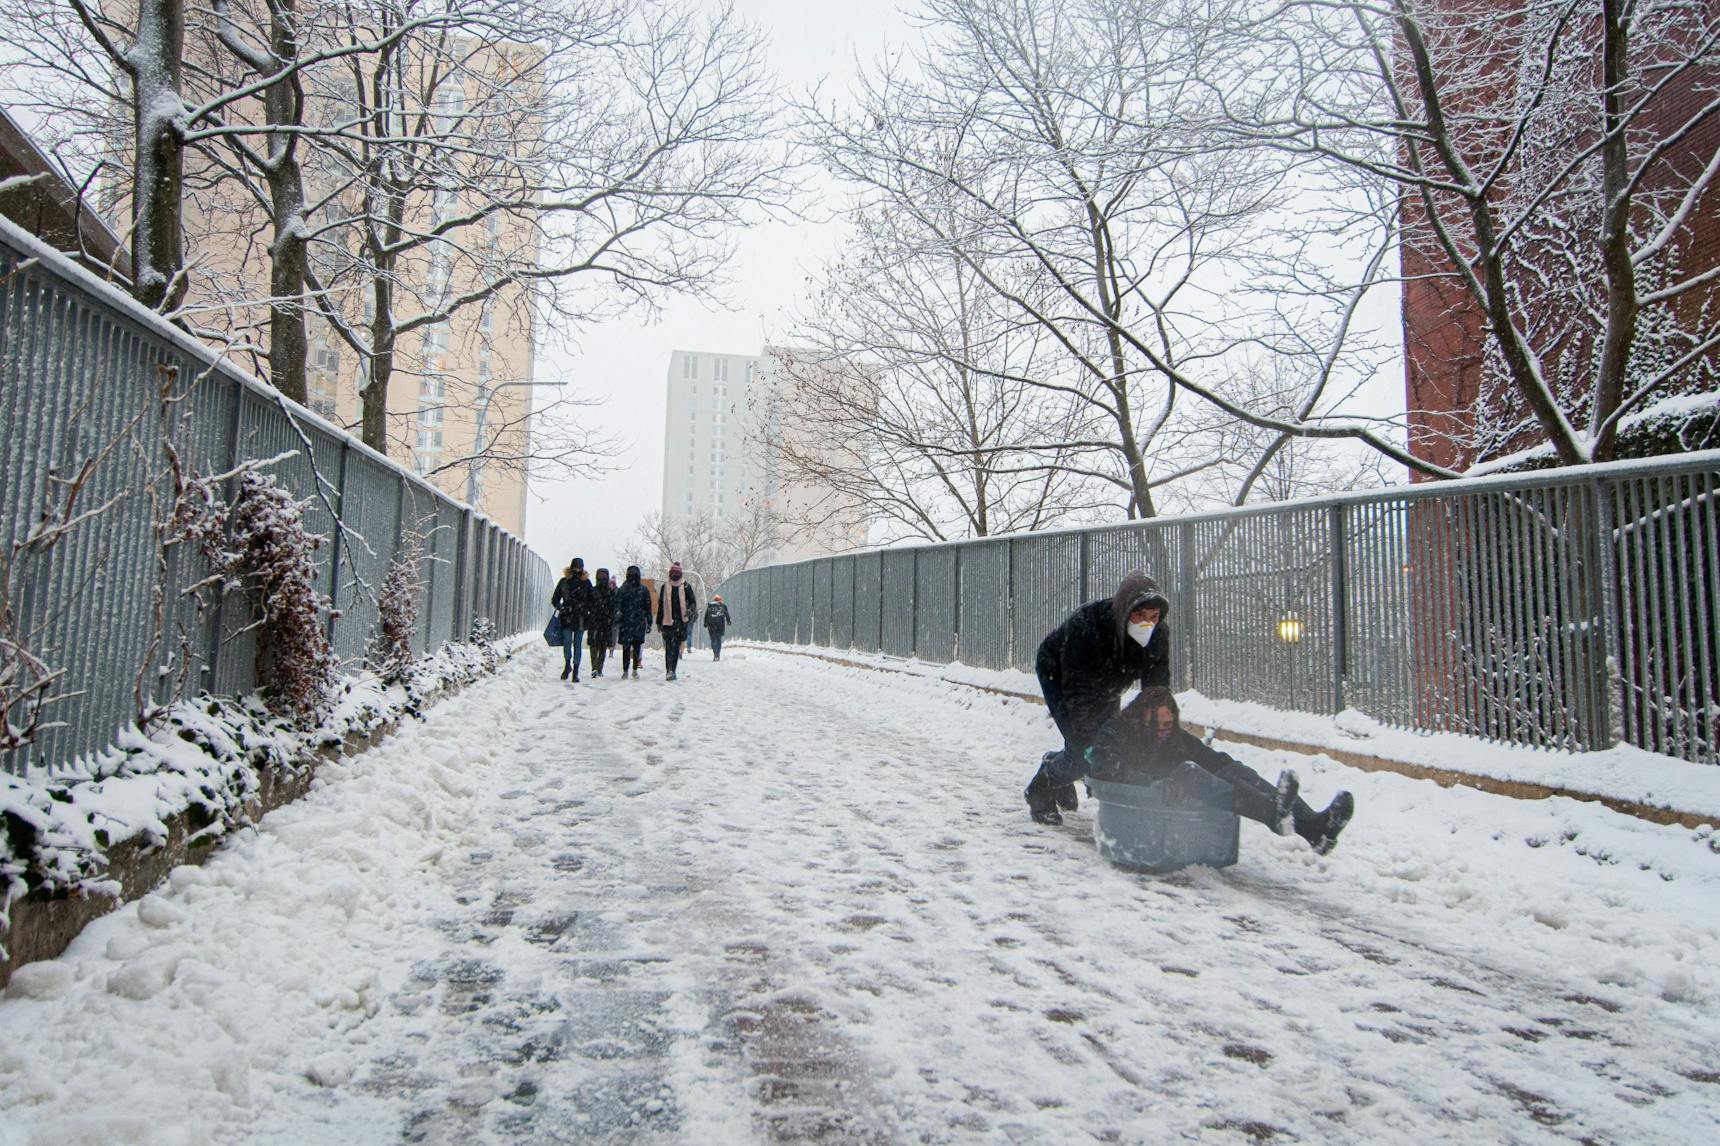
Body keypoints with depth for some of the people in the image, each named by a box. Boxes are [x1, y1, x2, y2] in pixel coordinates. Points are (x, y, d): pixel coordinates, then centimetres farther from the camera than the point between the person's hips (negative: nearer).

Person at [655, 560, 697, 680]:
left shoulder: (686, 587, 5)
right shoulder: (665, 588, 9)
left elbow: (693, 602, 7)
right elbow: (660, 606, 13)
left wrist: (690, 610, -15)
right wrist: (659, 622, 12)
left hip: (681, 621, 0)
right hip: (668, 621, 0)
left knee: (676, 647, 7)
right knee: (669, 646, -12)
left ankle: (672, 671, 14)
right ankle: (670, 670, -19)